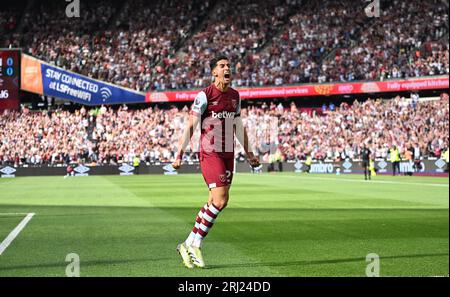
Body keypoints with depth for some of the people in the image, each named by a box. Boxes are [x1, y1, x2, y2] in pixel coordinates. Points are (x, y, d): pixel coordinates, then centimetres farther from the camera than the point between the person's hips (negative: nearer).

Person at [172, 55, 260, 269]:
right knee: (220, 201, -14)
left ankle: (189, 245, 15)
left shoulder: (235, 96, 12)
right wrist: (179, 154, -14)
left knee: (215, 203, 5)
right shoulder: (205, 96, -8)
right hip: (210, 154, -7)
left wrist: (249, 153, 21)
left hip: (228, 155, 7)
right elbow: (190, 126, -8)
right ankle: (194, 244, 0)